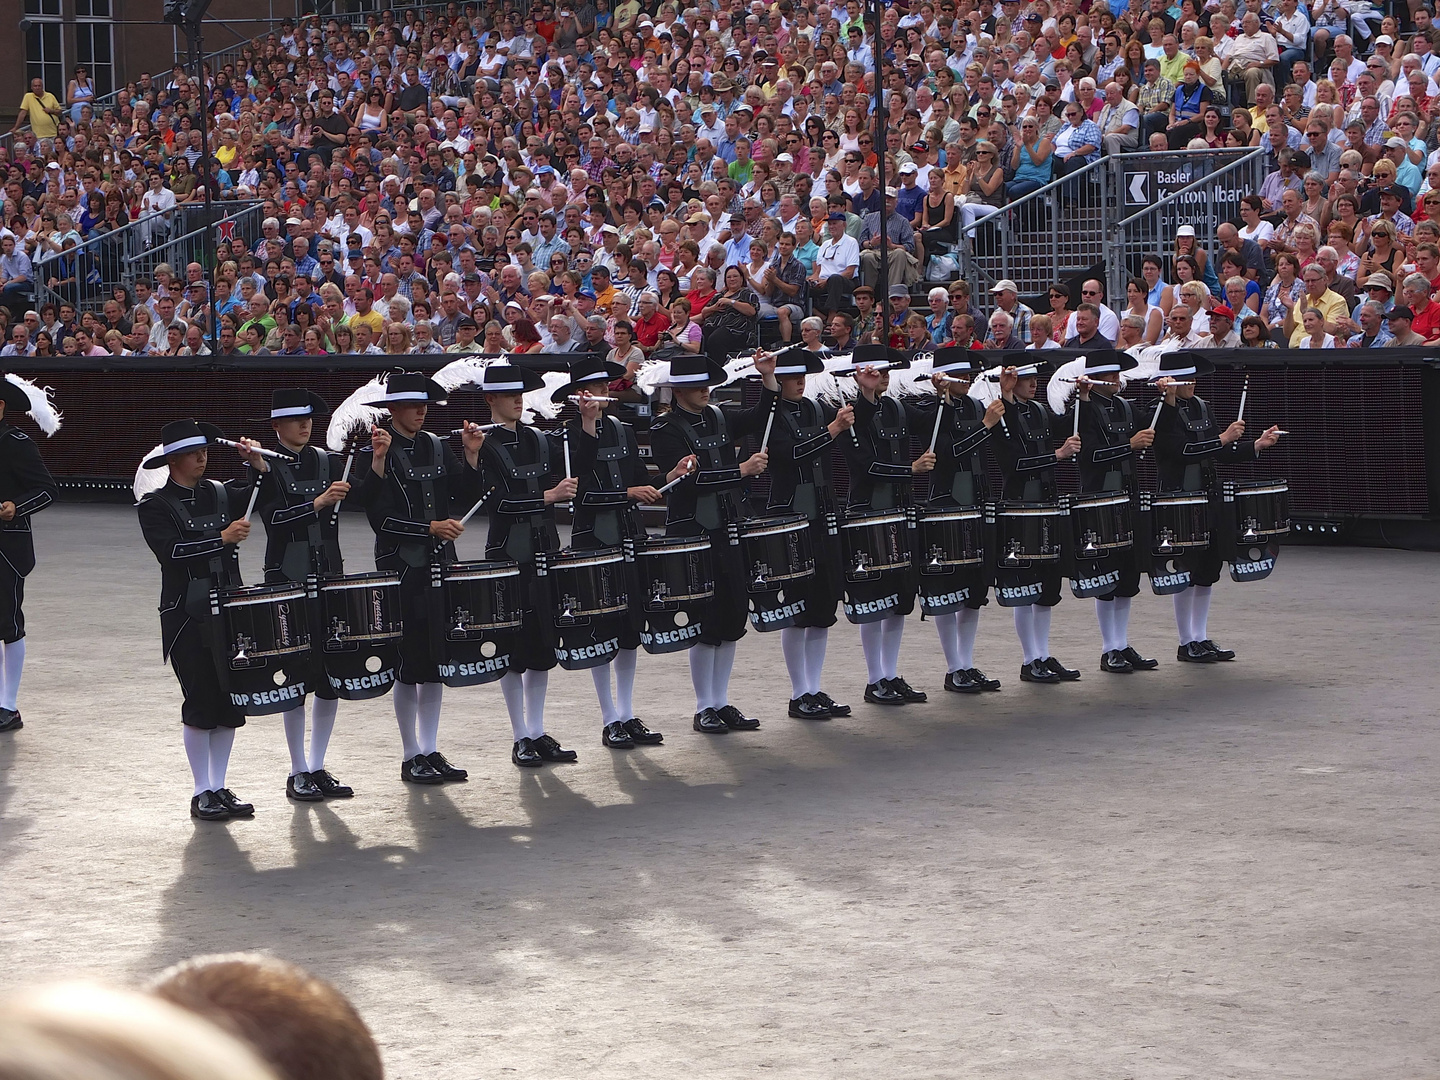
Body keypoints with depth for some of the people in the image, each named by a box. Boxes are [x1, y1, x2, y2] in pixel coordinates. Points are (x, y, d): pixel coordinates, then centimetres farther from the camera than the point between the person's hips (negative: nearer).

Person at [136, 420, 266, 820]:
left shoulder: (220, 494, 10)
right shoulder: (155, 506, -6)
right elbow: (171, 550, -20)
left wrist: (256, 465, -11)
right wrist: (221, 538, -25)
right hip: (188, 618, -5)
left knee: (231, 701, 6)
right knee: (202, 702, -3)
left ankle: (219, 787, 18)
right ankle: (202, 794, 7)